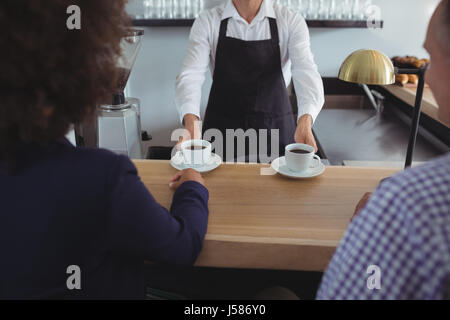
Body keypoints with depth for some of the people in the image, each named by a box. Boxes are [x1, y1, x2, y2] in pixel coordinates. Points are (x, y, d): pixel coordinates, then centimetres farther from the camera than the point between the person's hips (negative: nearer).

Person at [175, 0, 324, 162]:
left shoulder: (291, 21, -4)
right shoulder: (207, 21, -3)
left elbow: (306, 72, -17)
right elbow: (190, 76, -13)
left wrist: (305, 122, -37)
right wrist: (191, 121, -33)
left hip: (276, 130, 0)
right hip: (222, 130, 0)